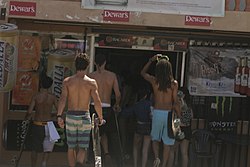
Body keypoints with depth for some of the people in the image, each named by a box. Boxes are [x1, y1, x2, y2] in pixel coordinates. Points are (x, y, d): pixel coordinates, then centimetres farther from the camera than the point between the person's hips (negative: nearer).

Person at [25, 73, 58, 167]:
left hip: (37, 125, -1)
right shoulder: (52, 97, -5)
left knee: (34, 148, 14)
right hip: (48, 125, 1)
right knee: (47, 148, 11)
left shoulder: (36, 97, -10)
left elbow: (29, 112, -13)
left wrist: (27, 117, 8)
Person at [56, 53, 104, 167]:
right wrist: (100, 118, 3)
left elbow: (63, 99, -10)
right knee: (82, 148, 1)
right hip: (85, 117, -1)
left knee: (71, 147, 14)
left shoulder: (67, 81, 0)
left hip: (71, 116, 1)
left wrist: (59, 116, -13)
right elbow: (97, 102, -7)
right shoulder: (91, 82, -4)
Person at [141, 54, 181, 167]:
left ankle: (156, 157, -4)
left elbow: (142, 72, 16)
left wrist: (151, 60, 17)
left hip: (157, 112, 1)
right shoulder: (174, 83, -7)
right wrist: (179, 117, 2)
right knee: (167, 141, 9)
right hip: (169, 113, -1)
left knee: (155, 137, 18)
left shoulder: (154, 81, -4)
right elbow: (175, 102, -7)